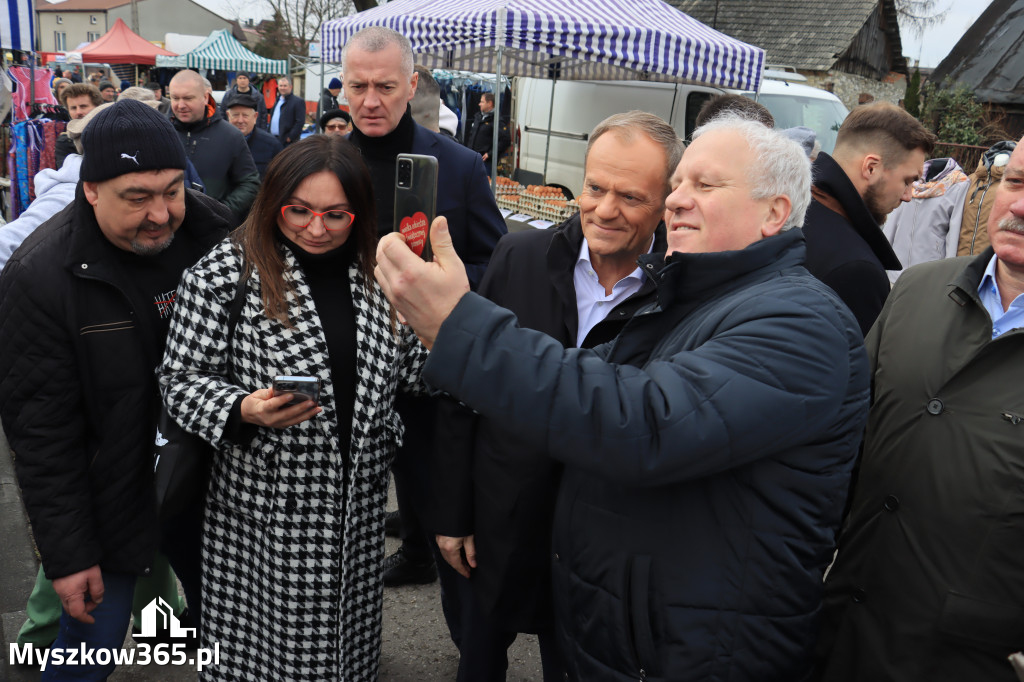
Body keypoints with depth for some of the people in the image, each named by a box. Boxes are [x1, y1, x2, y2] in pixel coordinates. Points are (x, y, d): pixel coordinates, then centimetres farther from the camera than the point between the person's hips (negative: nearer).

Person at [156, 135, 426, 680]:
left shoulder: (376, 273, 2)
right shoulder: (226, 273, -10)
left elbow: (407, 373, 7)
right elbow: (182, 378, -7)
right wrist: (243, 410, -25)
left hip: (358, 503, 4)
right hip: (266, 506, -3)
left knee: (349, 637, 18)